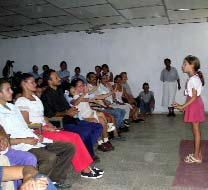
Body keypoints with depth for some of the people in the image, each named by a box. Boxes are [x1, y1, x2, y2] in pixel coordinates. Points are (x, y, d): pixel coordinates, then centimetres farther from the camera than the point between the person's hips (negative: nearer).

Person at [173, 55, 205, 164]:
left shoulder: (193, 79, -19)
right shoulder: (193, 78, 11)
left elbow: (194, 97, -21)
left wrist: (183, 106, -19)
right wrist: (183, 106, 17)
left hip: (194, 105, -10)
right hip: (193, 105, 10)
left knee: (196, 130, -2)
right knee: (195, 130, 14)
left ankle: (196, 156, 7)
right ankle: (198, 154, 23)